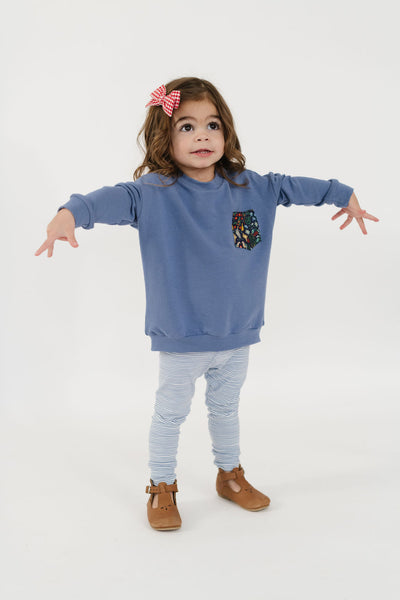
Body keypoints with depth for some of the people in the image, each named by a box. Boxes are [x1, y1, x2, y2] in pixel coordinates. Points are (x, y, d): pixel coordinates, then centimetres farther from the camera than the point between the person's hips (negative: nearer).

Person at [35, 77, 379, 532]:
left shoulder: (248, 187, 0)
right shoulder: (154, 192, -16)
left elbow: (293, 186, 13)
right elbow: (115, 199, -32)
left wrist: (344, 195, 22)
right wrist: (70, 213, -51)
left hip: (238, 332, 4)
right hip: (181, 339, -4)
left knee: (226, 408, 24)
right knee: (170, 412, 13)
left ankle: (230, 475, 45)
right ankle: (162, 488, 33)